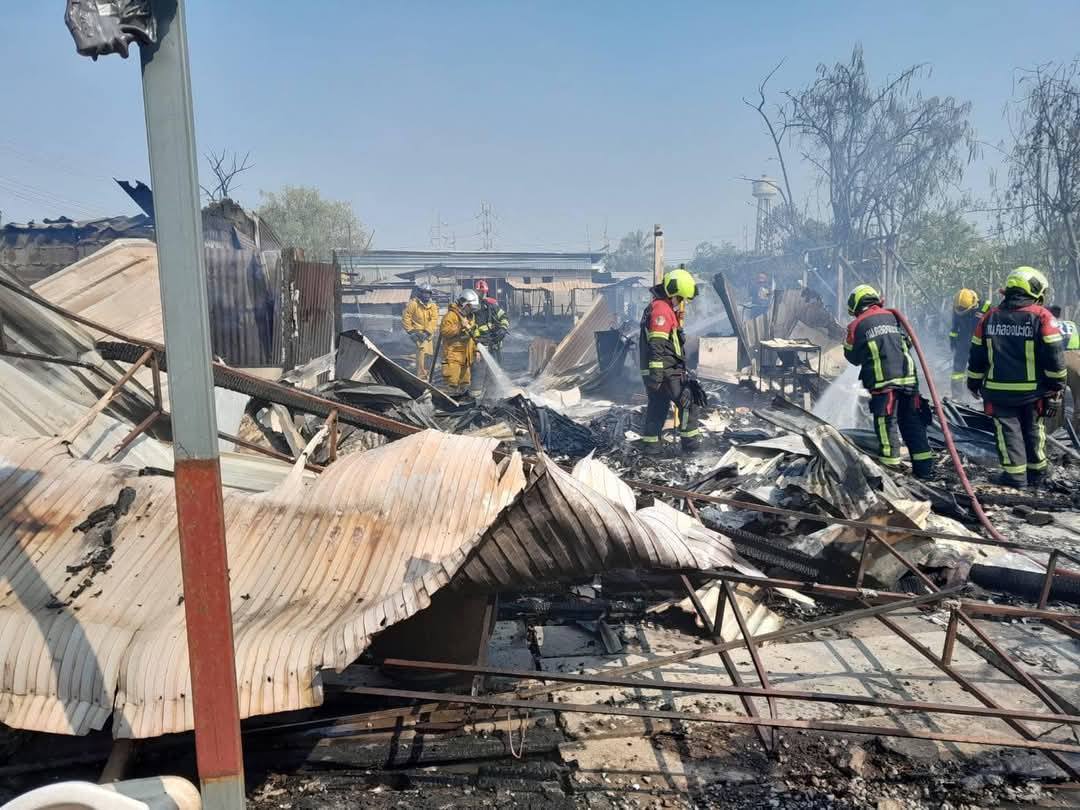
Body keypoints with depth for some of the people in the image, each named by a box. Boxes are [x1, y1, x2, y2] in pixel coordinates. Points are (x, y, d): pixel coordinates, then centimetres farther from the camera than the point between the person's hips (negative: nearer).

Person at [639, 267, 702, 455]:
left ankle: (650, 443, 15)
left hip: (655, 370, 10)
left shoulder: (660, 306, 20)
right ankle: (691, 440, 1)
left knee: (657, 405, 13)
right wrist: (656, 372, -26)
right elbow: (657, 345, -23)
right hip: (666, 369, -10)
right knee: (687, 401, -3)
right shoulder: (662, 309, -14)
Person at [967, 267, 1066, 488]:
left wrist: (974, 382, 17)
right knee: (1033, 430, 16)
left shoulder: (990, 317, 1)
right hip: (1033, 390, 0)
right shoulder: (1042, 316, -8)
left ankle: (1015, 474, 3)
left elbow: (977, 355, 6)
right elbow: (1055, 356, -9)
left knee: (1008, 429, 7)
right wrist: (1056, 387, 1)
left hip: (998, 390, 0)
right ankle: (1036, 471, 25)